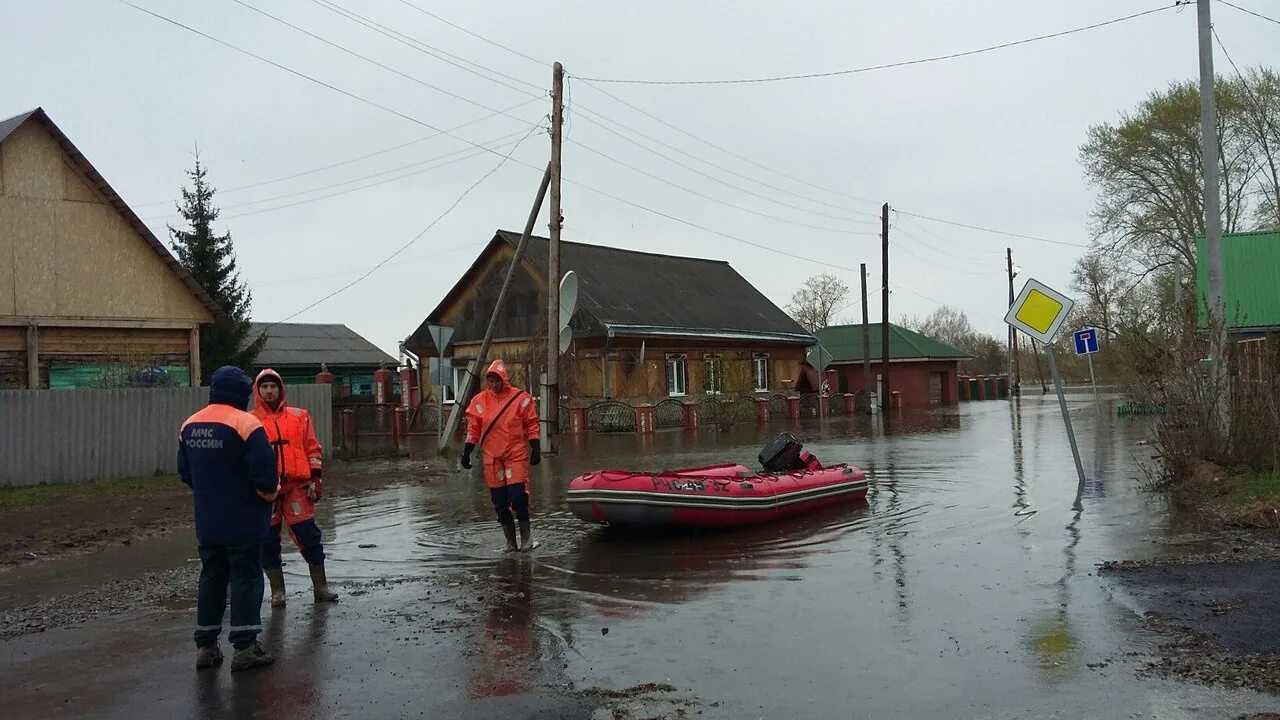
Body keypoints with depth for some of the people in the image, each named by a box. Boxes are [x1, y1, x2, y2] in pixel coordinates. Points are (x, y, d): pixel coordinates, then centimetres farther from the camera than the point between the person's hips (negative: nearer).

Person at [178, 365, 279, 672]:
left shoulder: (189, 425, 5)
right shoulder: (245, 423, -17)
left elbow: (185, 472, 13)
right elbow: (265, 470, -21)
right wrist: (269, 493, -2)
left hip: (207, 521, 6)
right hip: (243, 521, -6)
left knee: (211, 577, 15)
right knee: (246, 578, 1)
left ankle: (206, 646, 20)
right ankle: (244, 647, 2)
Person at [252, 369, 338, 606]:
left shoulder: (299, 416, 9)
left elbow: (312, 448, 9)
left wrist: (315, 479, 2)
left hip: (297, 487, 0)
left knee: (309, 537, 0)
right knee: (268, 540, 6)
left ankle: (321, 587, 10)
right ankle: (277, 591, 18)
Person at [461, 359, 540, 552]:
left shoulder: (521, 398, -3)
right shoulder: (480, 401, 4)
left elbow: (531, 425, 2)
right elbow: (473, 429, 10)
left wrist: (536, 448, -4)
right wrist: (466, 452, 7)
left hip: (516, 455, -3)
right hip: (492, 458, 3)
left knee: (518, 497, -11)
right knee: (499, 501, 6)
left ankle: (526, 534, 11)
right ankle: (510, 541, 18)